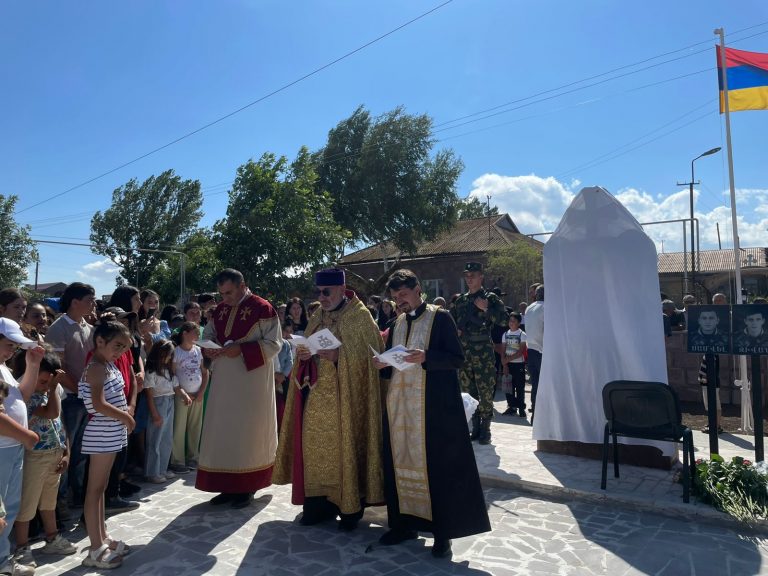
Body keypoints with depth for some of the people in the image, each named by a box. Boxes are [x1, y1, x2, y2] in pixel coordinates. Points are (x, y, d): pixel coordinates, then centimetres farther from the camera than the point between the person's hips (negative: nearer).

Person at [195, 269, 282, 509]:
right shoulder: (220, 309, 9)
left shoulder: (262, 308, -11)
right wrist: (209, 346, -5)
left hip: (251, 382, -6)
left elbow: (273, 343, -13)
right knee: (222, 431, 9)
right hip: (224, 380, 6)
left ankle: (246, 487, 15)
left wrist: (241, 349, -23)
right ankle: (228, 486, 21)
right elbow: (209, 334, 19)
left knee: (248, 431, 2)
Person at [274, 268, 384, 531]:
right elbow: (307, 353, 18)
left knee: (344, 446, -2)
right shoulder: (316, 319, 15)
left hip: (344, 398, -5)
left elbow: (368, 355, -11)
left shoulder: (361, 317, -4)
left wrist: (338, 355, -23)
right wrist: (302, 354, -5)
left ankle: (350, 507, 12)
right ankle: (320, 502, 17)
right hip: (316, 396, 6)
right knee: (316, 446, 4)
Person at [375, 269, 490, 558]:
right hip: (400, 403, 6)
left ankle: (443, 531, 11)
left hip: (433, 405, -5)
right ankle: (406, 522, 21)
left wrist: (425, 357, -23)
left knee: (437, 464, -1)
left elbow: (457, 359, -9)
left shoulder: (440, 317, -3)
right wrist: (384, 364, -3)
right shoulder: (397, 324, 14)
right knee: (401, 461, 8)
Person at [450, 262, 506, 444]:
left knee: (486, 391, -2)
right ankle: (475, 427, 20)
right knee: (468, 391, 9)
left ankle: (485, 429, 9)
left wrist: (485, 308, -19)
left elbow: (503, 318, -10)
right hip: (464, 351, 5)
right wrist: (455, 330, 3)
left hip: (483, 352, -5)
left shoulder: (490, 298, 0)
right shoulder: (460, 300, 15)